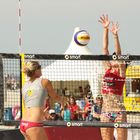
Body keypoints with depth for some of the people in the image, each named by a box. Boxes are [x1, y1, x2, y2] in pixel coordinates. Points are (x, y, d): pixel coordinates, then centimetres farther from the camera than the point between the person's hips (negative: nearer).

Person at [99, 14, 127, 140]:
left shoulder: (122, 71, -1)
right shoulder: (108, 69, 11)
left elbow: (118, 53, -14)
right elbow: (105, 48, 6)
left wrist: (115, 35, -25)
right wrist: (106, 29, 0)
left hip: (119, 112, -5)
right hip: (105, 112, 5)